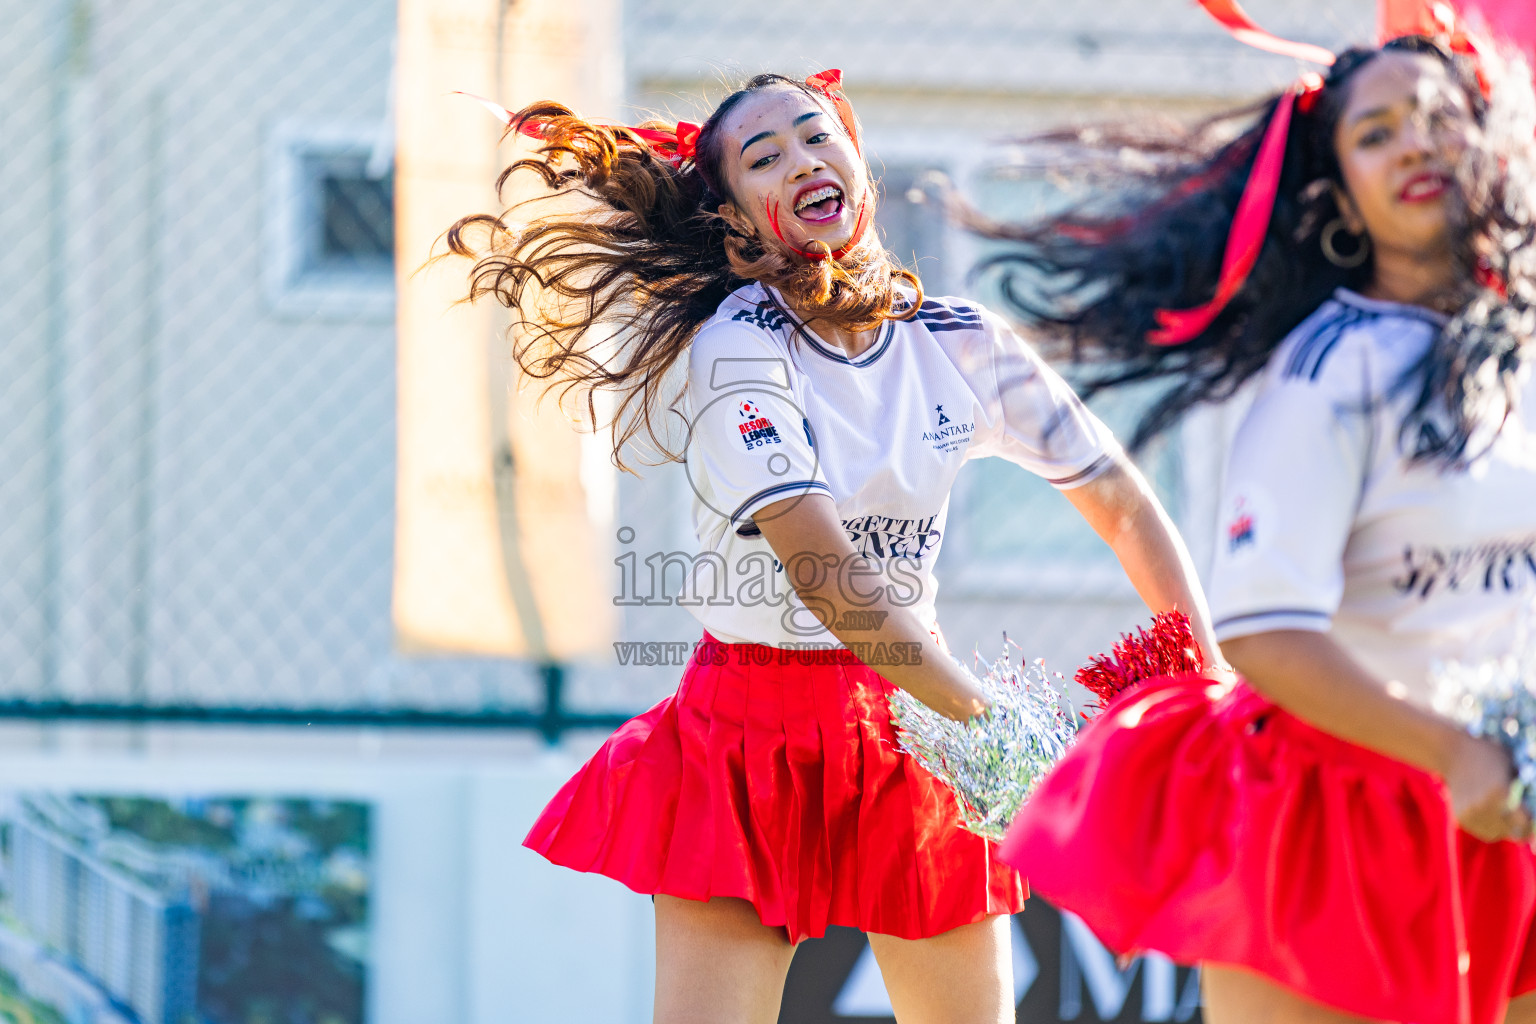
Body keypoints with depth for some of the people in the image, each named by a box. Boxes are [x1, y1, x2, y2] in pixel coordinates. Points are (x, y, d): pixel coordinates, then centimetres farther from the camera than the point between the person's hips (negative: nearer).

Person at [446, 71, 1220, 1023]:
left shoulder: (962, 344, 2)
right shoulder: (737, 346, -12)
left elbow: (1125, 507, 8)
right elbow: (825, 576, -22)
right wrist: (986, 715, -26)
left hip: (910, 723, 4)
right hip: (754, 730, -4)